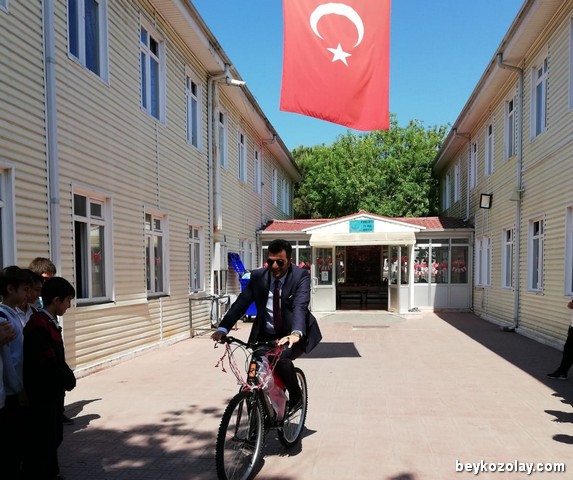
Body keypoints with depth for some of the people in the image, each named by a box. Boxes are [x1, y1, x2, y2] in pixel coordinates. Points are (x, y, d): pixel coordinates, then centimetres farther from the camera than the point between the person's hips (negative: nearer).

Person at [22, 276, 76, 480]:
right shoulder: (38, 326, -23)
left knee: (53, 438, 22)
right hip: (42, 394, -10)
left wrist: (67, 377, -2)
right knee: (41, 442, 2)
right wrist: (68, 380, -14)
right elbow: (48, 365, -28)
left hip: (53, 392, 10)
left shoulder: (50, 322, 8)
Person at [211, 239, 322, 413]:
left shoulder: (301, 276, -15)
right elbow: (241, 302, -12)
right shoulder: (258, 276, -6)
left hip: (294, 336, -4)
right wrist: (222, 329, -27)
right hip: (266, 336, 4)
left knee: (281, 357, -31)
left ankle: (296, 397, -3)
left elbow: (300, 306, -31)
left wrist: (296, 333, -49)